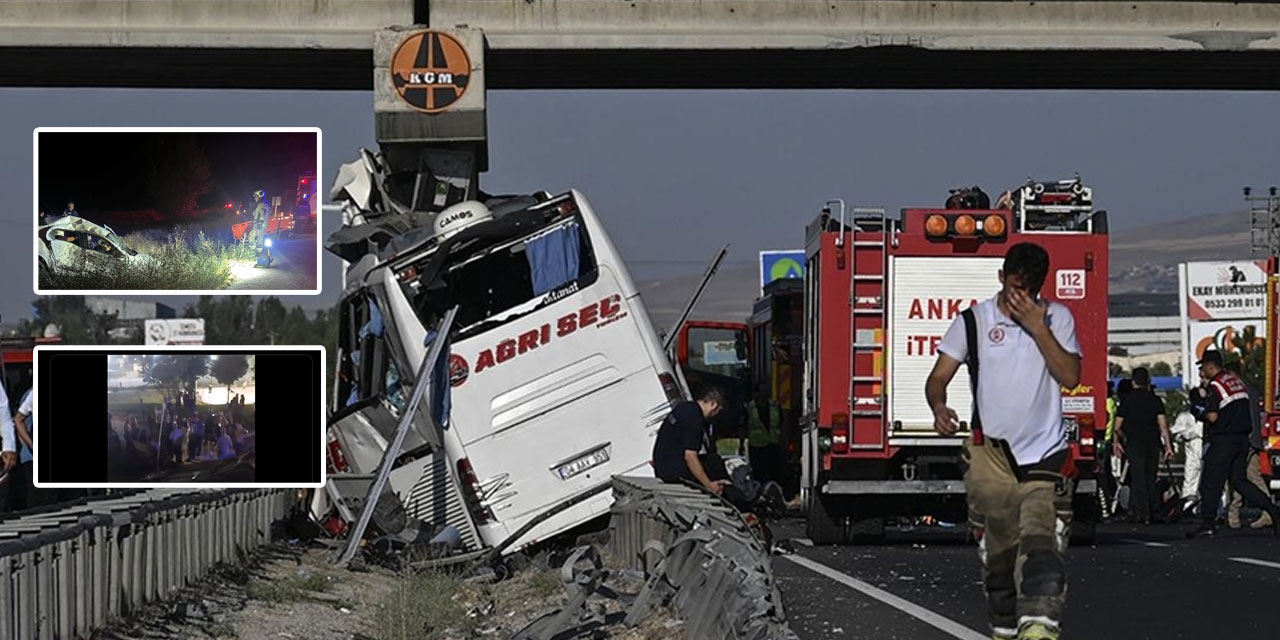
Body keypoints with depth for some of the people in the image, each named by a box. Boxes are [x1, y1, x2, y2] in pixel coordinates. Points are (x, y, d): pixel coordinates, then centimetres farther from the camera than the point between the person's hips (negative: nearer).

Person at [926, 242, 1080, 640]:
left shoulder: (1057, 318, 7)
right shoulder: (973, 321, 6)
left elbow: (1070, 377, -4)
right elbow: (938, 377, 3)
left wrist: (1038, 327, -11)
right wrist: (939, 407, -18)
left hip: (1045, 455, -1)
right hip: (991, 454, 1)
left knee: (1042, 544, -19)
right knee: (998, 552, 5)